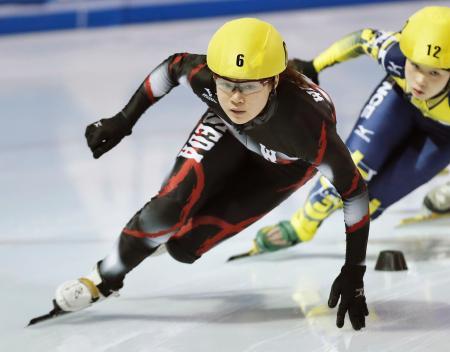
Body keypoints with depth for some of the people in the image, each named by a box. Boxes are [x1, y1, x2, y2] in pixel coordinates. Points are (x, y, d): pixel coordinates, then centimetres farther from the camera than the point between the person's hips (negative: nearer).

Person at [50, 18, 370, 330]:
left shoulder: (307, 125, -45)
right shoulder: (206, 77, -36)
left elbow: (354, 190, -31)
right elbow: (175, 65, -11)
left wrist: (354, 273, -29)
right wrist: (123, 121, -6)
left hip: (286, 161, -2)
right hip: (230, 129, 2)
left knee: (185, 244, -13)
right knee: (173, 203, -21)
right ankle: (107, 278, 4)